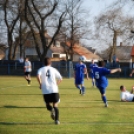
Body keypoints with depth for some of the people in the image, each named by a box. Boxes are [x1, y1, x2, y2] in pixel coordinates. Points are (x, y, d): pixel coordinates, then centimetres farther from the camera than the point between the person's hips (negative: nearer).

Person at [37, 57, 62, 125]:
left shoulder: (41, 69, 8)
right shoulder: (53, 69, 11)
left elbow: (38, 76, -13)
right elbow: (60, 79, 8)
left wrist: (40, 84, 0)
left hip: (45, 91, 0)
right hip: (54, 90, 0)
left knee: (48, 104, 19)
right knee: (55, 105, 9)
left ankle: (51, 109, -16)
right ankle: (57, 120, -7)